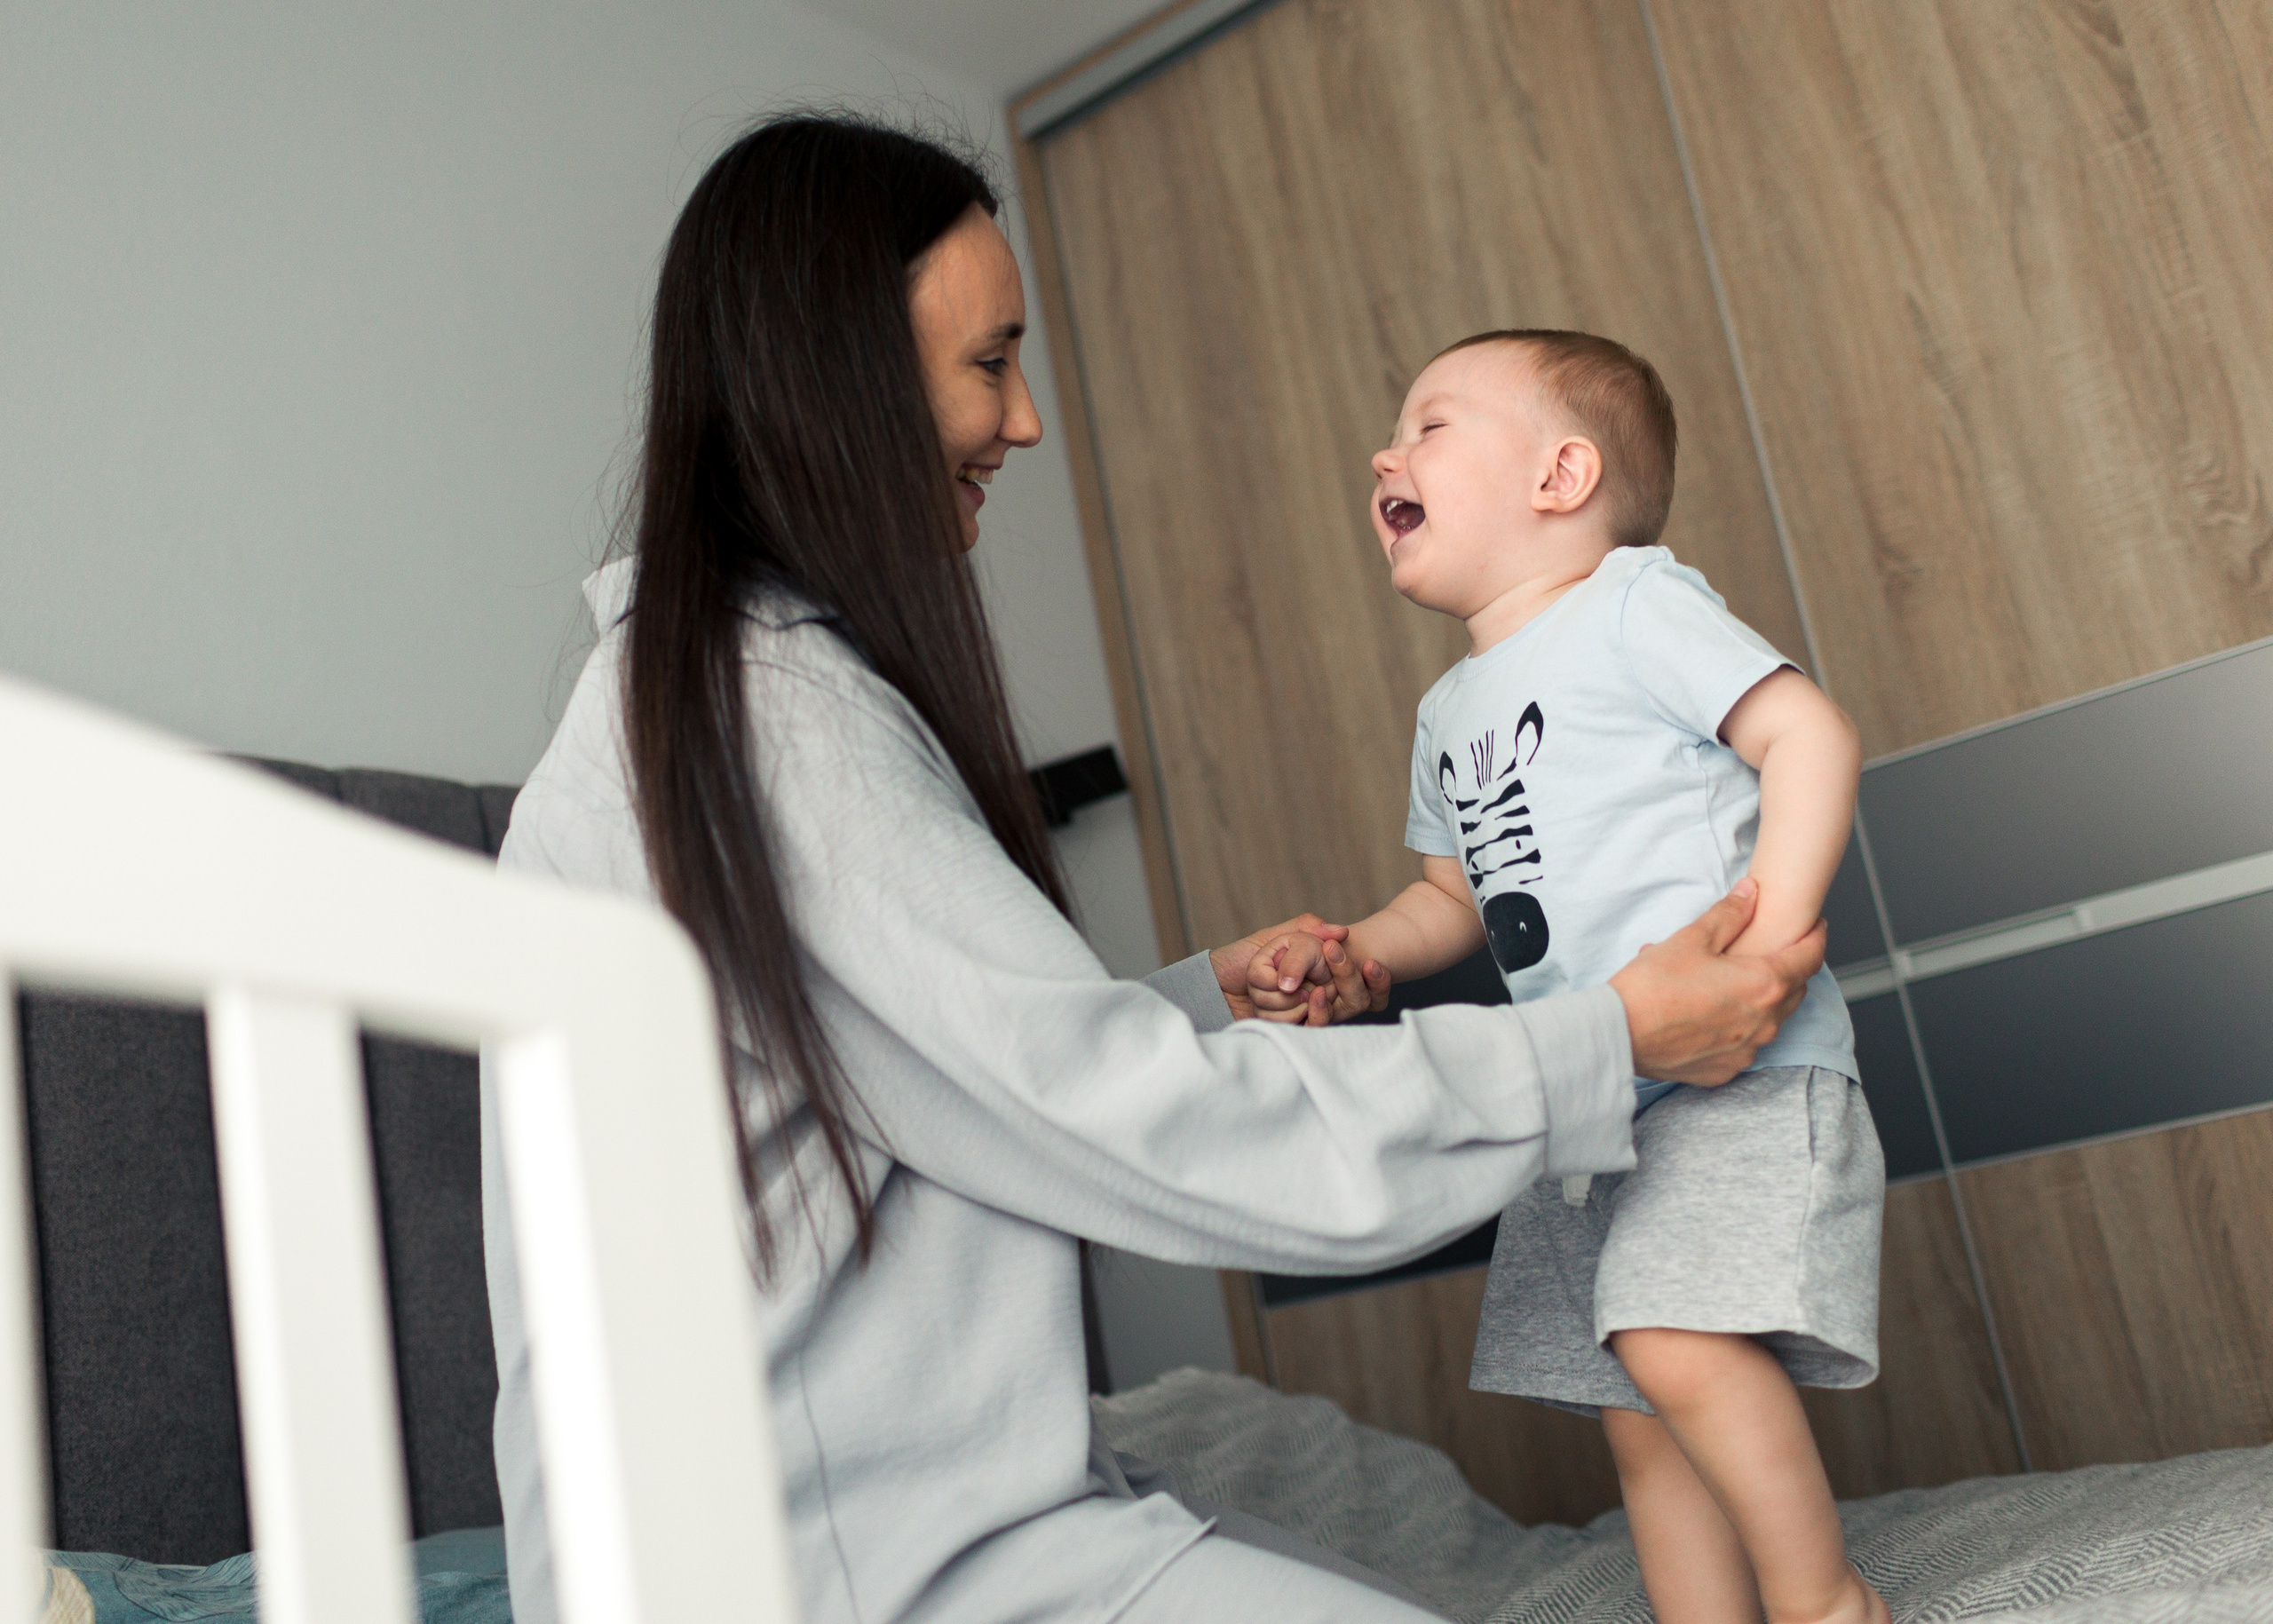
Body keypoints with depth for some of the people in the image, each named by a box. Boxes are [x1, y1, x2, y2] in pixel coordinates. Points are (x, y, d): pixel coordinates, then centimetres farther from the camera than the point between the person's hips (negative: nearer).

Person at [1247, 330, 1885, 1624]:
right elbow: (1455, 896, 27)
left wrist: (1764, 947, -24)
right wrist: (1348, 957, 7)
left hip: (1743, 1075, -8)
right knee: (1639, 1418, 8)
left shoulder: (1633, 604, -5)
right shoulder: (1450, 710, 18)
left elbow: (1812, 734, -14)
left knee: (1679, 1345, -22)